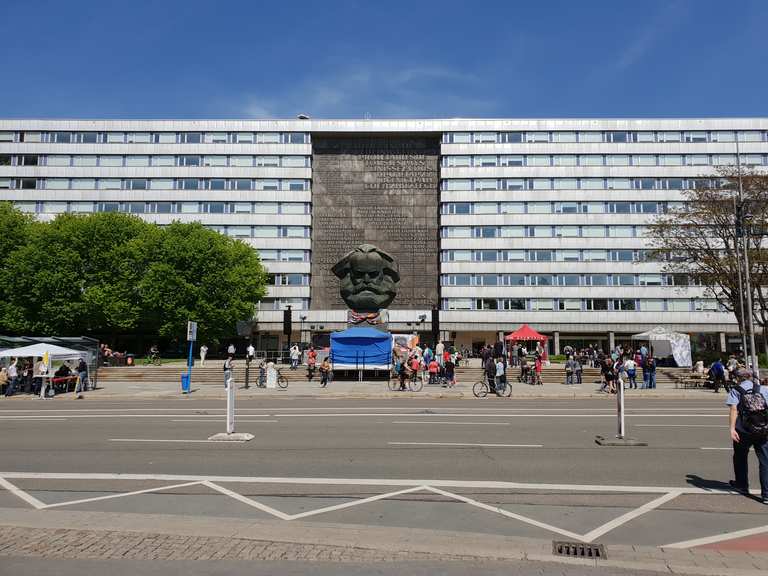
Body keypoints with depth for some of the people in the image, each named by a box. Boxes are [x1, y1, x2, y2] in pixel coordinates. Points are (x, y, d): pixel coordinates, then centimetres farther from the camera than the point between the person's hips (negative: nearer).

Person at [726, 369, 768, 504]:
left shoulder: (735, 391, 1)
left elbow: (733, 409, -12)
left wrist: (732, 429, -17)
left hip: (743, 432, -1)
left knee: (740, 457, 20)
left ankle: (742, 485, 35)